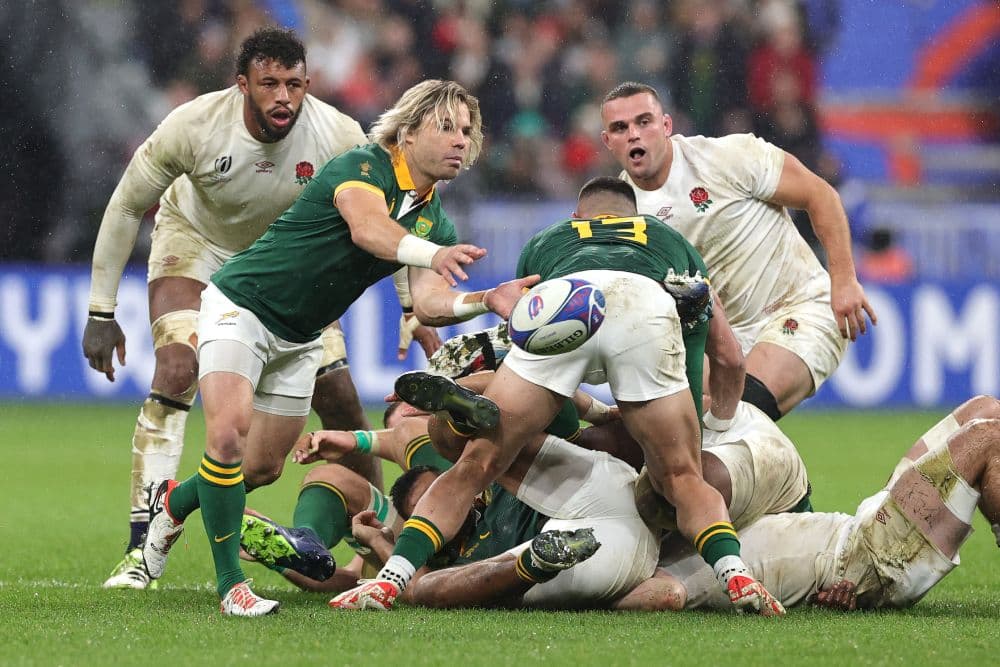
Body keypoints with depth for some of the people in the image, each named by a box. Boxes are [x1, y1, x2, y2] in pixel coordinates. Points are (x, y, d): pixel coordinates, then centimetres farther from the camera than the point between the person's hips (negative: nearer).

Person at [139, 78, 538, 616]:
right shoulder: (364, 167, -22)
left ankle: (175, 502, 43)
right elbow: (367, 228, -44)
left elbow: (429, 304, -12)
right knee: (229, 433, -28)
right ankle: (231, 585, -20)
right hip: (240, 304, -8)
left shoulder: (435, 224, 1)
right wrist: (432, 253, -63)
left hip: (298, 340, 8)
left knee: (263, 467, 13)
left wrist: (488, 301, -31)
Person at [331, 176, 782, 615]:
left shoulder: (543, 242, 44)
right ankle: (734, 573, -9)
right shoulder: (676, 244, 44)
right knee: (682, 478, 15)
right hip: (648, 311, 0)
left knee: (474, 467, 9)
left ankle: (392, 579, -3)